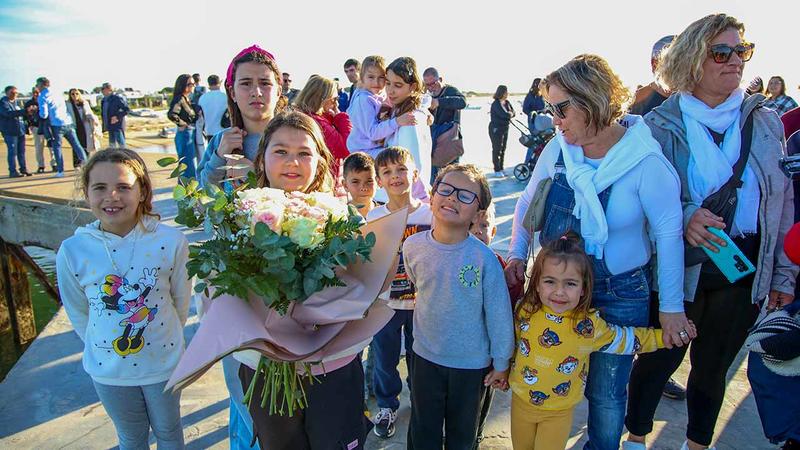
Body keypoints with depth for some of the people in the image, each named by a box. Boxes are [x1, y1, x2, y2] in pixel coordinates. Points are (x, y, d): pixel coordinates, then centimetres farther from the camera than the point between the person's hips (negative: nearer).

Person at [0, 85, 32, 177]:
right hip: (10, 132, -7)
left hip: (20, 131, 7)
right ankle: (13, 172, -3)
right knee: (13, 152, -7)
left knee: (21, 151, 10)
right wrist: (24, 111, -35)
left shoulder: (15, 102, 18)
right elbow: (9, 113, -25)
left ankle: (23, 169, 17)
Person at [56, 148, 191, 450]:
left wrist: (165, 338, 6)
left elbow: (181, 300, -5)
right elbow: (78, 313, 0)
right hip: (108, 370, 1)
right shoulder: (71, 251, -17)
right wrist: (101, 346, 8)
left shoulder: (170, 241, -21)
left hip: (164, 363, -1)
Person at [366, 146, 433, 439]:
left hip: (421, 303, -1)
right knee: (384, 358, 16)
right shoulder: (373, 217, -7)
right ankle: (387, 406, 41)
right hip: (384, 304, 1)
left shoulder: (430, 214, -10)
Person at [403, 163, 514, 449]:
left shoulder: (484, 258, -22)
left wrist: (502, 363, -3)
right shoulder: (413, 246, -12)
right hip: (425, 356, 2)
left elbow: (499, 314, -11)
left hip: (472, 363, -2)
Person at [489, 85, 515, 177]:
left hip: (505, 128, 7)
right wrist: (509, 114, -5)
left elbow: (513, 113, 4)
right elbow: (504, 115, -24)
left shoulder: (507, 102, 9)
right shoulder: (495, 104, -15)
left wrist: (508, 114, -14)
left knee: (503, 149, 10)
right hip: (496, 129, -7)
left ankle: (501, 169, 19)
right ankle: (497, 170, 2)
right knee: (497, 149, -4)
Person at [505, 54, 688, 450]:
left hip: (619, 296, -3)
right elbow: (527, 204, 6)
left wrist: (671, 306, -9)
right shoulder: (557, 149, -7)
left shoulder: (644, 160, -18)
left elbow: (668, 231, -12)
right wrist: (517, 255, -5)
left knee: (606, 394, 12)